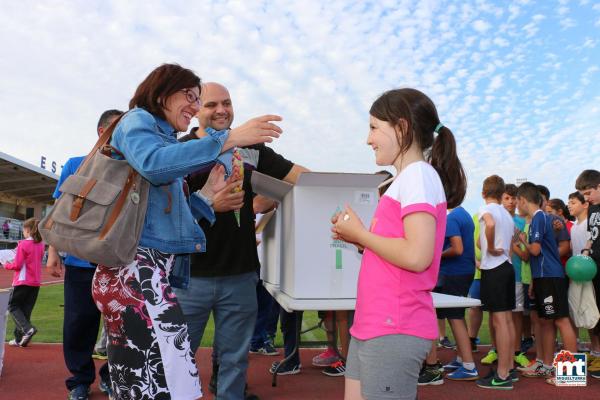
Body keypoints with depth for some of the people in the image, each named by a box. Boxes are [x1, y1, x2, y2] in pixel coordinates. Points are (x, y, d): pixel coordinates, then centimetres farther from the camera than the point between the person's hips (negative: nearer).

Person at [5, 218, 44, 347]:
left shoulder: (23, 244, -12)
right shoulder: (40, 244, 8)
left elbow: (17, 265, -12)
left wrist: (6, 265, 6)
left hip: (22, 281, -6)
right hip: (35, 282, 6)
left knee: (13, 306, 7)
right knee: (26, 309, 11)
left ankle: (27, 328, -13)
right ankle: (20, 339, 14)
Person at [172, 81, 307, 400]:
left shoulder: (251, 149, 8)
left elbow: (303, 176, 3)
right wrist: (210, 204, -23)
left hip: (241, 275, 3)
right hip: (191, 275, -2)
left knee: (235, 359, 13)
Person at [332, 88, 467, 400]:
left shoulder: (419, 175, -12)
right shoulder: (406, 179, 16)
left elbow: (416, 256, -24)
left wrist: (360, 233, -11)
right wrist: (358, 238, 7)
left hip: (394, 330, -9)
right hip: (372, 325, 9)